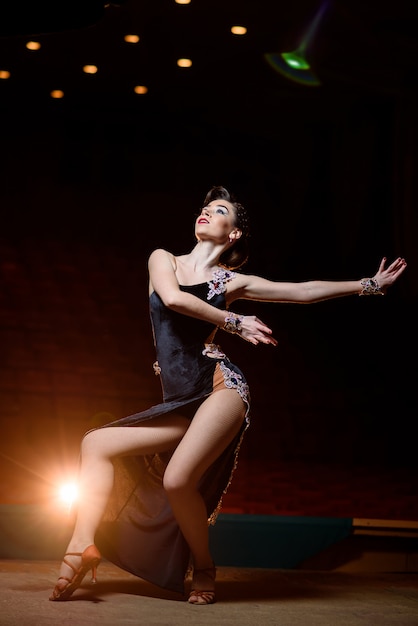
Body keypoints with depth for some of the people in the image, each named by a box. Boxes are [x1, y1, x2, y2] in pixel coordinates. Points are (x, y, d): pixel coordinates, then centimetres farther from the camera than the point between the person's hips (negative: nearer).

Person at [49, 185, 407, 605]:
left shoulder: (232, 282, 9)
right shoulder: (163, 259, 15)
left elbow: (304, 291, 11)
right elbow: (172, 298, -7)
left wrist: (370, 285, 12)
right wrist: (234, 323, -5)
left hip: (220, 387, -4)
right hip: (180, 402, 5)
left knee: (177, 481, -22)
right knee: (97, 444, -5)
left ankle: (204, 570, 3)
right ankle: (83, 546, -9)